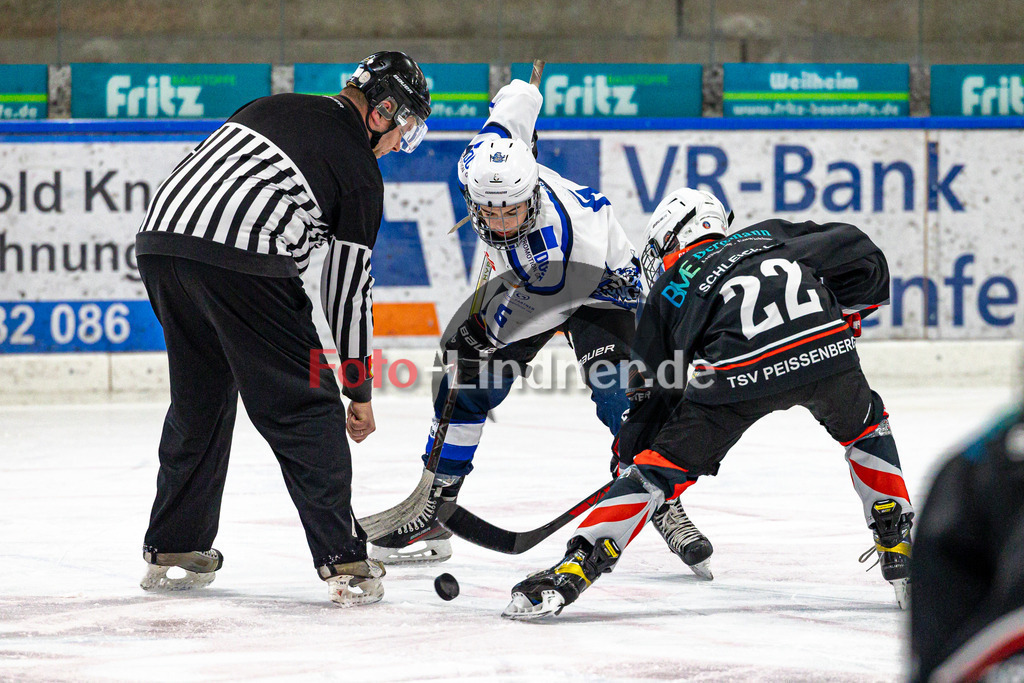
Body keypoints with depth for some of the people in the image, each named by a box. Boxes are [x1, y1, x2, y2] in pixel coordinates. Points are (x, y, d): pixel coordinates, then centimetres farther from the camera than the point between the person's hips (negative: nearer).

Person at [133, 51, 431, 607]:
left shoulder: (274, 107, 26)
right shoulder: (361, 172, 8)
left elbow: (199, 165, 24)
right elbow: (348, 289, 9)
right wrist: (360, 391, 18)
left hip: (160, 240, 7)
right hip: (240, 263, -7)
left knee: (199, 400, 24)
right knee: (305, 409, 2)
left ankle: (171, 550, 30)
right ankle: (345, 564, -3)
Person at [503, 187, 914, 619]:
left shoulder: (670, 288, 27)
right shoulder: (771, 236, 32)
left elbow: (653, 390, 27)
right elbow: (861, 255, 22)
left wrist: (631, 450, 41)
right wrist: (845, 315, 35)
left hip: (741, 372, -2)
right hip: (826, 348, 2)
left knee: (662, 465, 10)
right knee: (865, 427, 33)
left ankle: (570, 573, 2)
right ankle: (900, 556, 28)